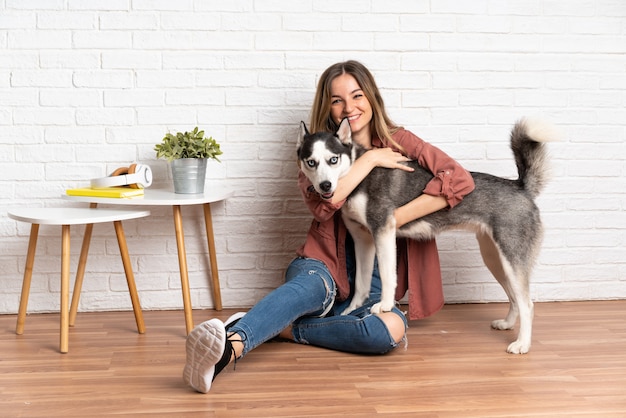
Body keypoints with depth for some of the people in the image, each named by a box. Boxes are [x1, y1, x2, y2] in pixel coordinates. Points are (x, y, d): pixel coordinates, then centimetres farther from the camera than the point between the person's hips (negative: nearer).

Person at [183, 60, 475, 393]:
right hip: (324, 265, -1)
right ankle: (229, 347, -61)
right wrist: (370, 158, -14)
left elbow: (460, 180, -11)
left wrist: (397, 218, -16)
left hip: (374, 278, 1)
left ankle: (282, 328, -25)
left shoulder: (399, 142, 4)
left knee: (391, 329, -33)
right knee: (308, 286, -38)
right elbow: (321, 204, -15)